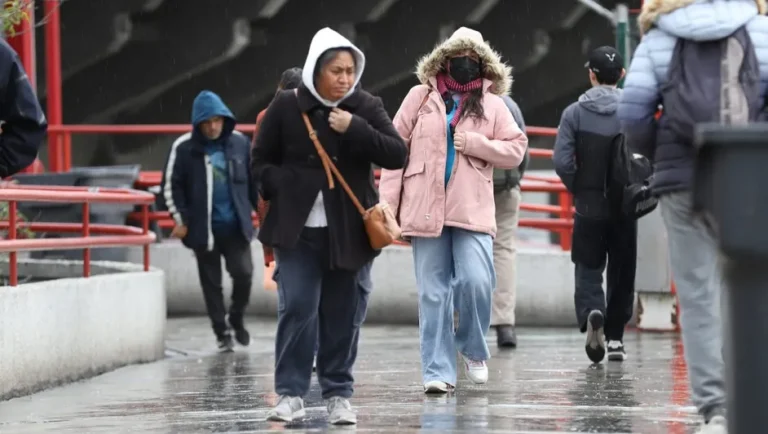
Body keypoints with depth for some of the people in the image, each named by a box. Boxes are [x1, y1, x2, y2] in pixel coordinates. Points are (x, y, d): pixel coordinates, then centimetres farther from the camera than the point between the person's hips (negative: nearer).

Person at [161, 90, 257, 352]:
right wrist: (181, 219, -2)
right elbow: (171, 186, 0)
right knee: (211, 282, 5)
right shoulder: (184, 148, -6)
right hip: (203, 229, -1)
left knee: (243, 273, -7)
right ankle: (222, 333, 17)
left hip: (236, 225, 1)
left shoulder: (239, 143, 0)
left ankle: (236, 319, 20)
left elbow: (252, 180, 11)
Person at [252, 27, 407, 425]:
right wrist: (284, 188, -10)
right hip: (297, 227, -1)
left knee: (342, 313, 5)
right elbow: (261, 161, 6)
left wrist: (355, 129, -17)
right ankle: (290, 394, -3)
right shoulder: (286, 107, -2)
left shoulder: (366, 107, 2)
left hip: (347, 229, 1)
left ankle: (338, 395, 14)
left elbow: (397, 155, -6)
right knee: (297, 308, -9)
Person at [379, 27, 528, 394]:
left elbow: (515, 151, 6)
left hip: (472, 211, 0)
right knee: (433, 293, 0)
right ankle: (438, 371, 5)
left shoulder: (492, 105, 9)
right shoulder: (421, 97, 7)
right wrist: (387, 204, 0)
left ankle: (472, 349, 12)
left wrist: (474, 143, -9)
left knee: (476, 281, -15)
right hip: (426, 209, 0)